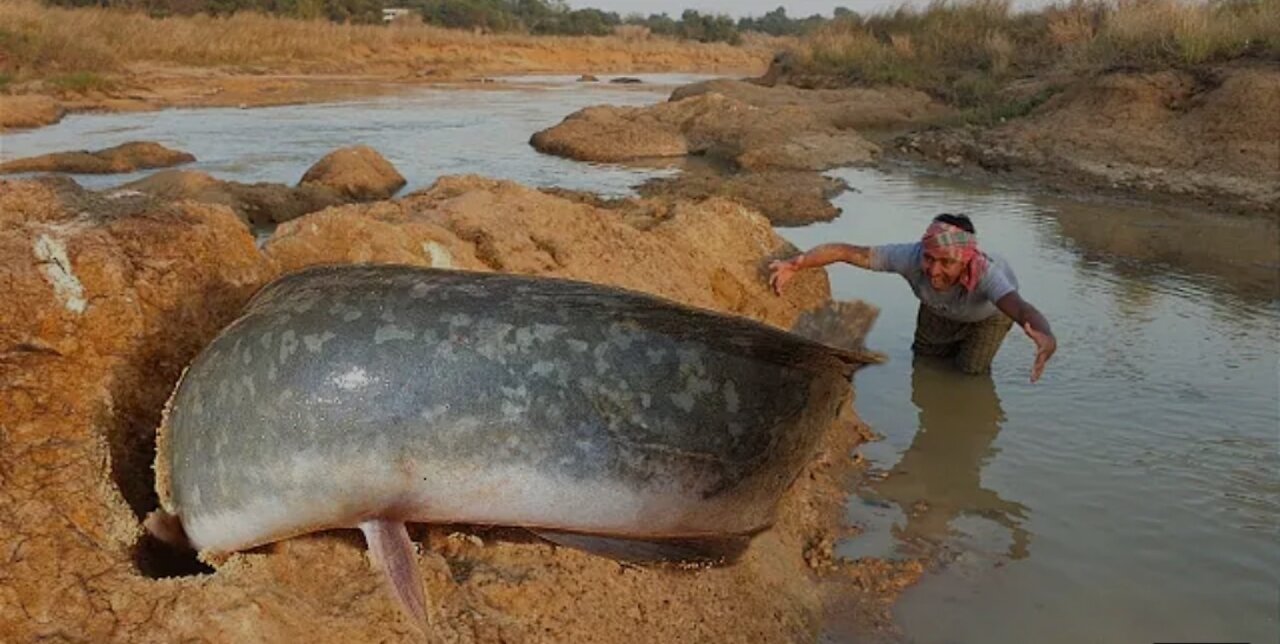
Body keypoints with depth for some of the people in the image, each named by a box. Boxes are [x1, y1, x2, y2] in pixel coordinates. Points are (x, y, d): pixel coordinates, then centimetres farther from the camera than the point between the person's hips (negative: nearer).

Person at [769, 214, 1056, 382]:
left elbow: (1021, 309, -68)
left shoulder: (986, 273, -51)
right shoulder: (912, 257, -45)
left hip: (989, 312, -3)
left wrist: (1046, 336, -91)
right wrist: (796, 264, -59)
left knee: (971, 370, -3)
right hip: (938, 310, 3)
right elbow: (847, 251, -45)